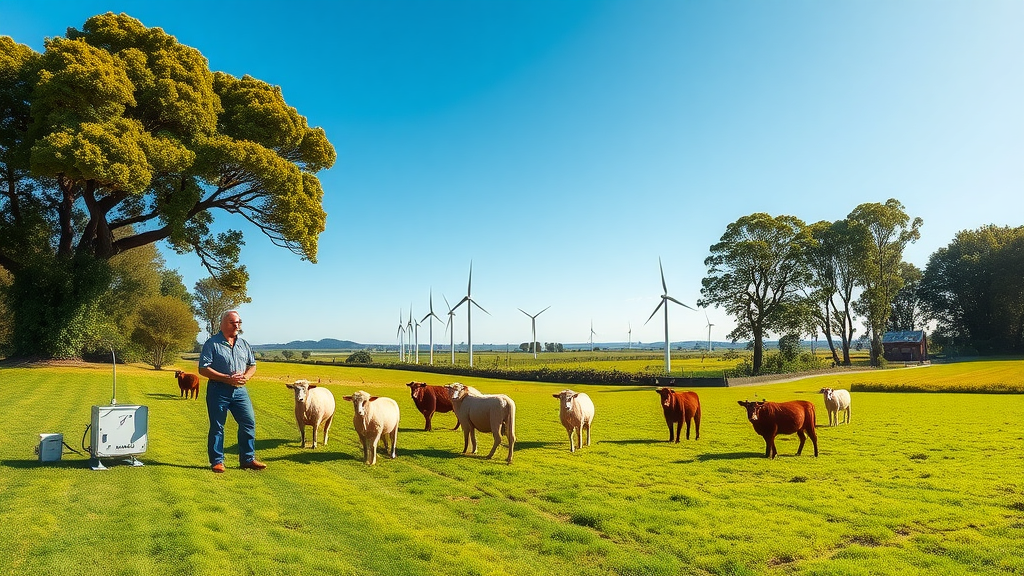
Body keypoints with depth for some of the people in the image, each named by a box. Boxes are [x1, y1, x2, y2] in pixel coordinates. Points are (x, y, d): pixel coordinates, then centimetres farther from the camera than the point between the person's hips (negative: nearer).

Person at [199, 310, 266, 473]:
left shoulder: (244, 344, 11)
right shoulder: (212, 343, -5)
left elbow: (252, 365, 18)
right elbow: (203, 369, -11)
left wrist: (246, 376, -5)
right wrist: (227, 378, -17)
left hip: (239, 390, 5)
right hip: (218, 390, -5)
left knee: (249, 422, 2)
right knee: (217, 427, 3)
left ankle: (248, 459, 13)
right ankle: (217, 461, 15)